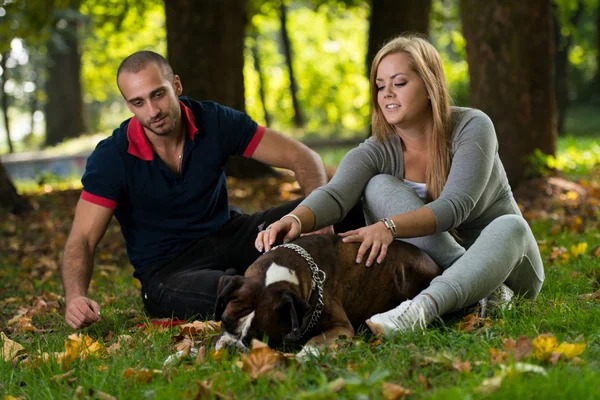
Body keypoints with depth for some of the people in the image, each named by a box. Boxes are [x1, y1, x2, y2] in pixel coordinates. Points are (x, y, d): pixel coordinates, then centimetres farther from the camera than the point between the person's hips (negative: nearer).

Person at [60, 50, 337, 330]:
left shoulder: (215, 122, -8)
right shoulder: (111, 158, -13)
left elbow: (304, 158, -7)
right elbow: (82, 240, -15)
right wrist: (75, 297, -36)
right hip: (166, 271, -3)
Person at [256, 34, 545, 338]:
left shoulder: (472, 127, -16)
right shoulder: (378, 151, -9)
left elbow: (455, 206, -30)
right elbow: (334, 194, -29)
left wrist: (389, 226, -48)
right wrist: (294, 220, -52)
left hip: (508, 262, -2)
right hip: (434, 264, 3)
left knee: (510, 227, -37)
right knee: (378, 186, -20)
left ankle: (423, 307, -56)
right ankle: (482, 289, -30)